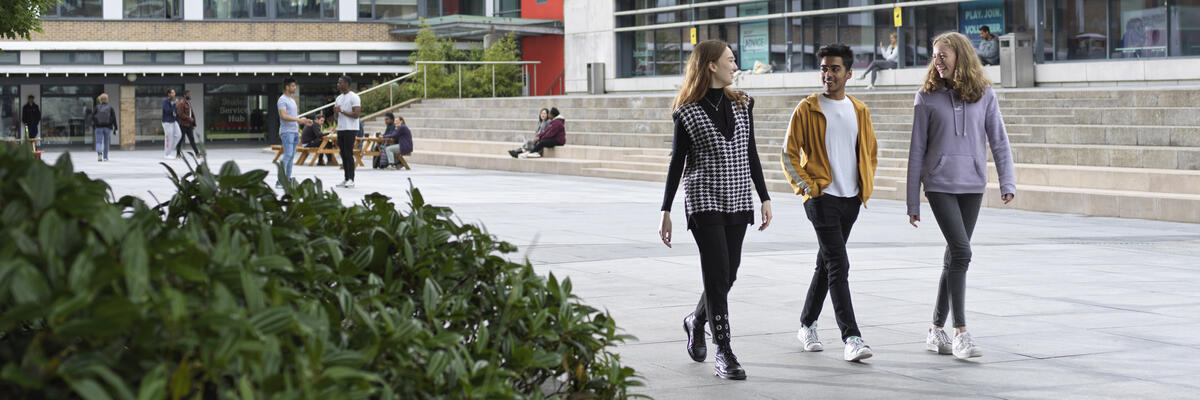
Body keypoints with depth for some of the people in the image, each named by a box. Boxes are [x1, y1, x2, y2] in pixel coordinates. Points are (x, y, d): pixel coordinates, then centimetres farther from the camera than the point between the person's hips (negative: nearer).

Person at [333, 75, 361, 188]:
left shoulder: (354, 97, -8)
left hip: (350, 130, -8)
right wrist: (335, 111, 0)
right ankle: (346, 179, 11)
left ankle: (351, 180, -7)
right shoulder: (339, 98, 17)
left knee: (349, 154, -9)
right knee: (343, 154, 8)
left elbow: (356, 114, -17)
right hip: (340, 129, 8)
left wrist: (342, 111, -15)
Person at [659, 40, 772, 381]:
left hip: (738, 201, 5)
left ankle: (696, 321, 37)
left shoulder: (742, 103, 9)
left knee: (727, 275, 9)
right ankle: (724, 354, -5)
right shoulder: (689, 112, -4)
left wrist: (765, 198, 9)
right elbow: (677, 162, 0)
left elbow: (751, 154, 13)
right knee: (718, 275, -10)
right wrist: (666, 211, -1)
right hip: (704, 201, -5)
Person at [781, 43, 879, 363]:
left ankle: (807, 325, 30)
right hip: (822, 198, -5)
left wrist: (866, 186, 10)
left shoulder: (860, 111, 9)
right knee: (838, 266, -13)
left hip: (851, 199, 5)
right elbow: (789, 154, -2)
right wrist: (807, 186, -10)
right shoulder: (807, 109, -4)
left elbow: (870, 150, 20)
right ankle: (851, 337, -16)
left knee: (826, 264, 15)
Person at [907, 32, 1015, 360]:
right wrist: (913, 202, 2)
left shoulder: (984, 95, 4)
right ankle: (961, 333, -10)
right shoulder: (928, 98, 1)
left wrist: (1007, 183, -7)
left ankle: (936, 330, 17)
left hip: (972, 185, 3)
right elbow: (917, 151, 3)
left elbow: (999, 141, 6)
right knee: (961, 251, -14)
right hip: (940, 184, -2)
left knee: (954, 257, 7)